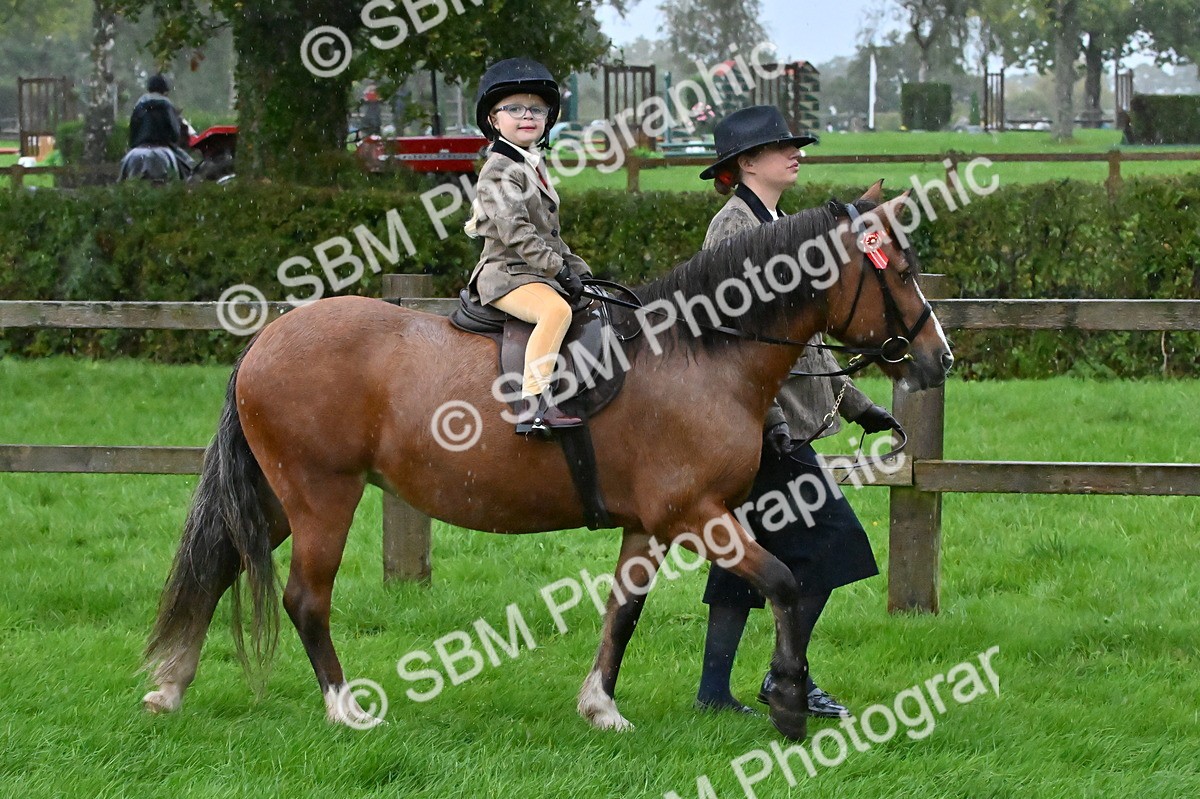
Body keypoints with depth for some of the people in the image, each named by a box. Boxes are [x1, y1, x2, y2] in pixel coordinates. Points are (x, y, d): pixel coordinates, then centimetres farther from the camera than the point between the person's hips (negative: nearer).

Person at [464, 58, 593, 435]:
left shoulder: (534, 167, 20)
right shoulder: (500, 171, -10)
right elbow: (515, 232, -21)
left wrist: (579, 269, 14)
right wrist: (559, 269, -22)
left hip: (541, 275, 10)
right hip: (507, 274, -10)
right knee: (556, 309, -35)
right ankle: (534, 404, -43)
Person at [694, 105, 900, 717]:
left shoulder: (773, 224, 18)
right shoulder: (734, 226, -12)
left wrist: (854, 402, 22)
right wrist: (770, 415, -25)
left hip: (782, 417, 10)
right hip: (761, 413, -10)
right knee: (827, 535, -9)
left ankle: (714, 688, 12)